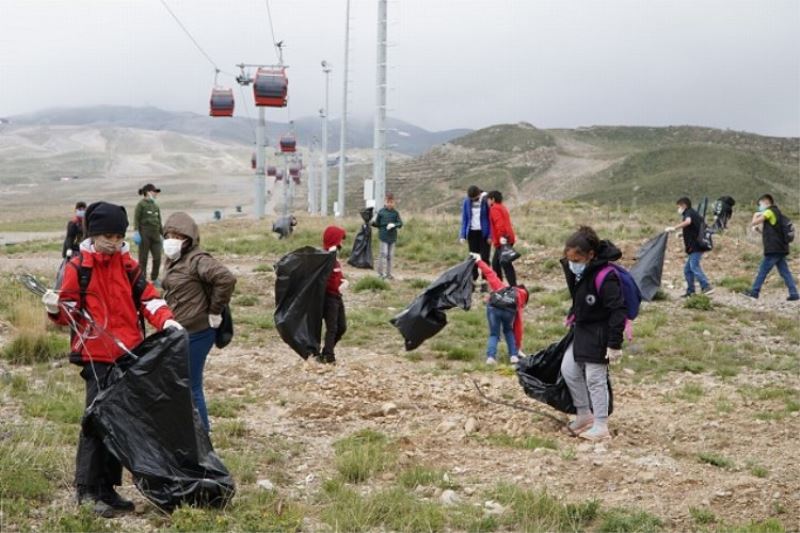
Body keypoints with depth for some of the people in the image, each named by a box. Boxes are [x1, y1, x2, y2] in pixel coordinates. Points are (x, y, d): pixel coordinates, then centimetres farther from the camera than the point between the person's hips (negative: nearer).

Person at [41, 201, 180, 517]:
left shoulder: (127, 264, 10)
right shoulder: (79, 267, -3)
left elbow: (146, 296, 7)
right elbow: (70, 310, -1)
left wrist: (165, 320, -10)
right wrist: (56, 309, -23)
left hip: (129, 355, 6)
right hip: (97, 356, -6)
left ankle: (107, 488, 21)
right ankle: (87, 489, -1)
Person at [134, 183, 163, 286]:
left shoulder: (156, 206, 17)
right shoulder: (141, 204, -2)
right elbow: (136, 219, -7)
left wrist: (162, 234, 20)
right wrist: (136, 231, -17)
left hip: (155, 234, 6)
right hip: (144, 234, -6)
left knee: (157, 257, 2)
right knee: (143, 257, 0)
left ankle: (154, 279, 16)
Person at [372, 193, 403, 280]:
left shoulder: (395, 213, 4)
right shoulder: (381, 212, 1)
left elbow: (400, 223, -1)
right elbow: (377, 224, 6)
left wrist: (394, 225, -20)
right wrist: (372, 223, -13)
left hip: (392, 237, 2)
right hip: (384, 236, -2)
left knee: (390, 255, 6)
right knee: (384, 254, -7)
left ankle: (388, 273, 13)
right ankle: (381, 273, 1)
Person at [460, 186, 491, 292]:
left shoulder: (486, 201, -10)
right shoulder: (466, 202, 2)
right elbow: (464, 219, 8)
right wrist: (462, 235, 3)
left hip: (484, 233, -4)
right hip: (472, 232, 4)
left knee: (484, 257, -3)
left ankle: (485, 282, 2)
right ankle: (473, 281, 12)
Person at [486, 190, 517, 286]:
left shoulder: (494, 208, -7)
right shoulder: (502, 208, 22)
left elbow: (499, 223, -22)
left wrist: (502, 236, -30)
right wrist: (493, 238, 32)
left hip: (502, 241, -10)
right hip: (508, 239, 10)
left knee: (505, 264, -11)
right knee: (495, 263, 16)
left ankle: (513, 286, -15)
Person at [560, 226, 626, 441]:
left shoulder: (605, 277, -26)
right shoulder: (576, 272, 0)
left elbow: (618, 310, -25)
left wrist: (614, 344, -24)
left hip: (599, 334, -9)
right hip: (581, 330, 9)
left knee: (595, 379, -2)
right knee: (568, 370, 11)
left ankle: (601, 427, 10)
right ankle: (584, 415, 27)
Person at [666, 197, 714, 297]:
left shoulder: (689, 213, -5)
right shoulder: (694, 214, 25)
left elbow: (688, 222, -30)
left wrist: (674, 228, -34)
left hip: (695, 246, -10)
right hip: (696, 246, 10)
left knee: (694, 266, -18)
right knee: (687, 269, 12)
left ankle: (707, 287, -24)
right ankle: (690, 290, 13)